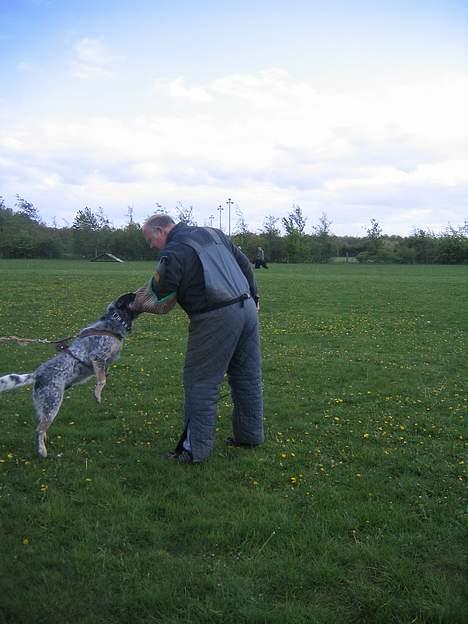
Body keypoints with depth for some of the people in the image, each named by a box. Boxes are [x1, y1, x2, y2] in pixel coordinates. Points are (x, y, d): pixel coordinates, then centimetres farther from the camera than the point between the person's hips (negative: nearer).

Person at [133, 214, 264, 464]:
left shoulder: (173, 252, -7)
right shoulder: (213, 233, 16)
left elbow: (161, 302, -9)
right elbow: (244, 263, 20)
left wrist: (139, 304, 11)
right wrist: (253, 296, 25)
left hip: (216, 319, -8)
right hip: (247, 309, 8)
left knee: (201, 382, 1)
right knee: (248, 377, 16)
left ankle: (195, 448, 6)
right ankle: (250, 435, 29)